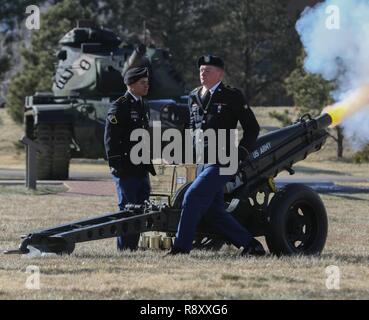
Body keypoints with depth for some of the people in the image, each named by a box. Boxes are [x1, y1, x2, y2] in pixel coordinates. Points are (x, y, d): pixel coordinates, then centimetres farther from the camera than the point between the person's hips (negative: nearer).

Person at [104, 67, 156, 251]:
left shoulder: (143, 106, 17)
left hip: (141, 169, 8)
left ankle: (133, 247, 15)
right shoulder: (120, 107, -9)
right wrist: (115, 165, -17)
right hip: (126, 170, -8)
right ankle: (124, 249, -1)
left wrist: (149, 164, 21)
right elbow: (110, 139, -13)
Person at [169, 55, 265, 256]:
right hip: (203, 162, 7)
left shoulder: (232, 97, -4)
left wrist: (240, 153, -10)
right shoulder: (194, 97, 14)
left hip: (222, 162, -7)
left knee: (192, 197, -16)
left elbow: (252, 128, -1)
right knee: (214, 211, 5)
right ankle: (251, 245, 13)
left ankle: (181, 247, -11)